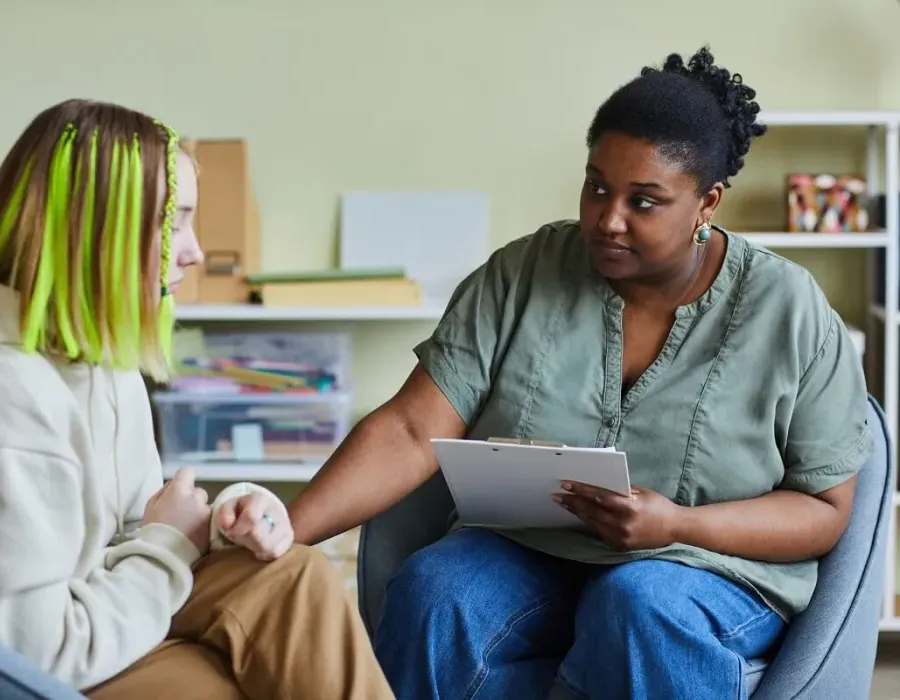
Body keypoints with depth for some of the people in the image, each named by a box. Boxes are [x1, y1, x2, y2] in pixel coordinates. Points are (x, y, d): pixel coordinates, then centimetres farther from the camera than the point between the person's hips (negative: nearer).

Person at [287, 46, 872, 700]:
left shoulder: (791, 314, -7)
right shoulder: (519, 276, -3)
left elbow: (825, 510, -3)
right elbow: (410, 433, -9)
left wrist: (677, 526, -21)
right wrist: (288, 531, -24)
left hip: (712, 566, -2)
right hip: (525, 554, 2)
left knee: (639, 605, -36)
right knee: (432, 589, -29)